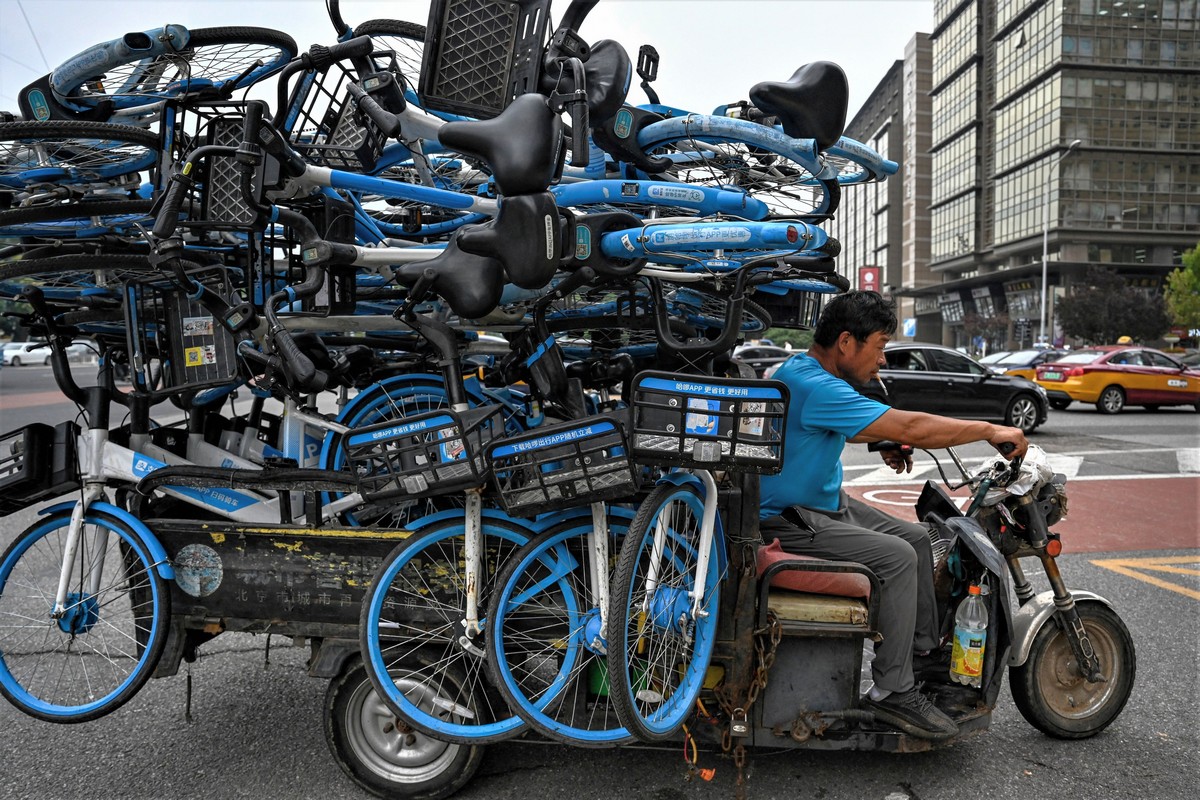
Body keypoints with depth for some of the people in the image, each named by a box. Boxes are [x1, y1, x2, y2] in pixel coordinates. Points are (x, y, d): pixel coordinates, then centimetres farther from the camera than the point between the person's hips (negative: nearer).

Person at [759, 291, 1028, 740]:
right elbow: (910, 427, -27)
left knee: (916, 538, 11)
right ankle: (893, 692, -13)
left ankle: (928, 654, 22)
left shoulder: (810, 371, 7)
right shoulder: (812, 385, -27)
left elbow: (838, 427, 28)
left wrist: (884, 442, 10)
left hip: (826, 503, 11)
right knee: (896, 557, -22)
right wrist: (990, 430, -16)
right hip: (789, 520, -11)